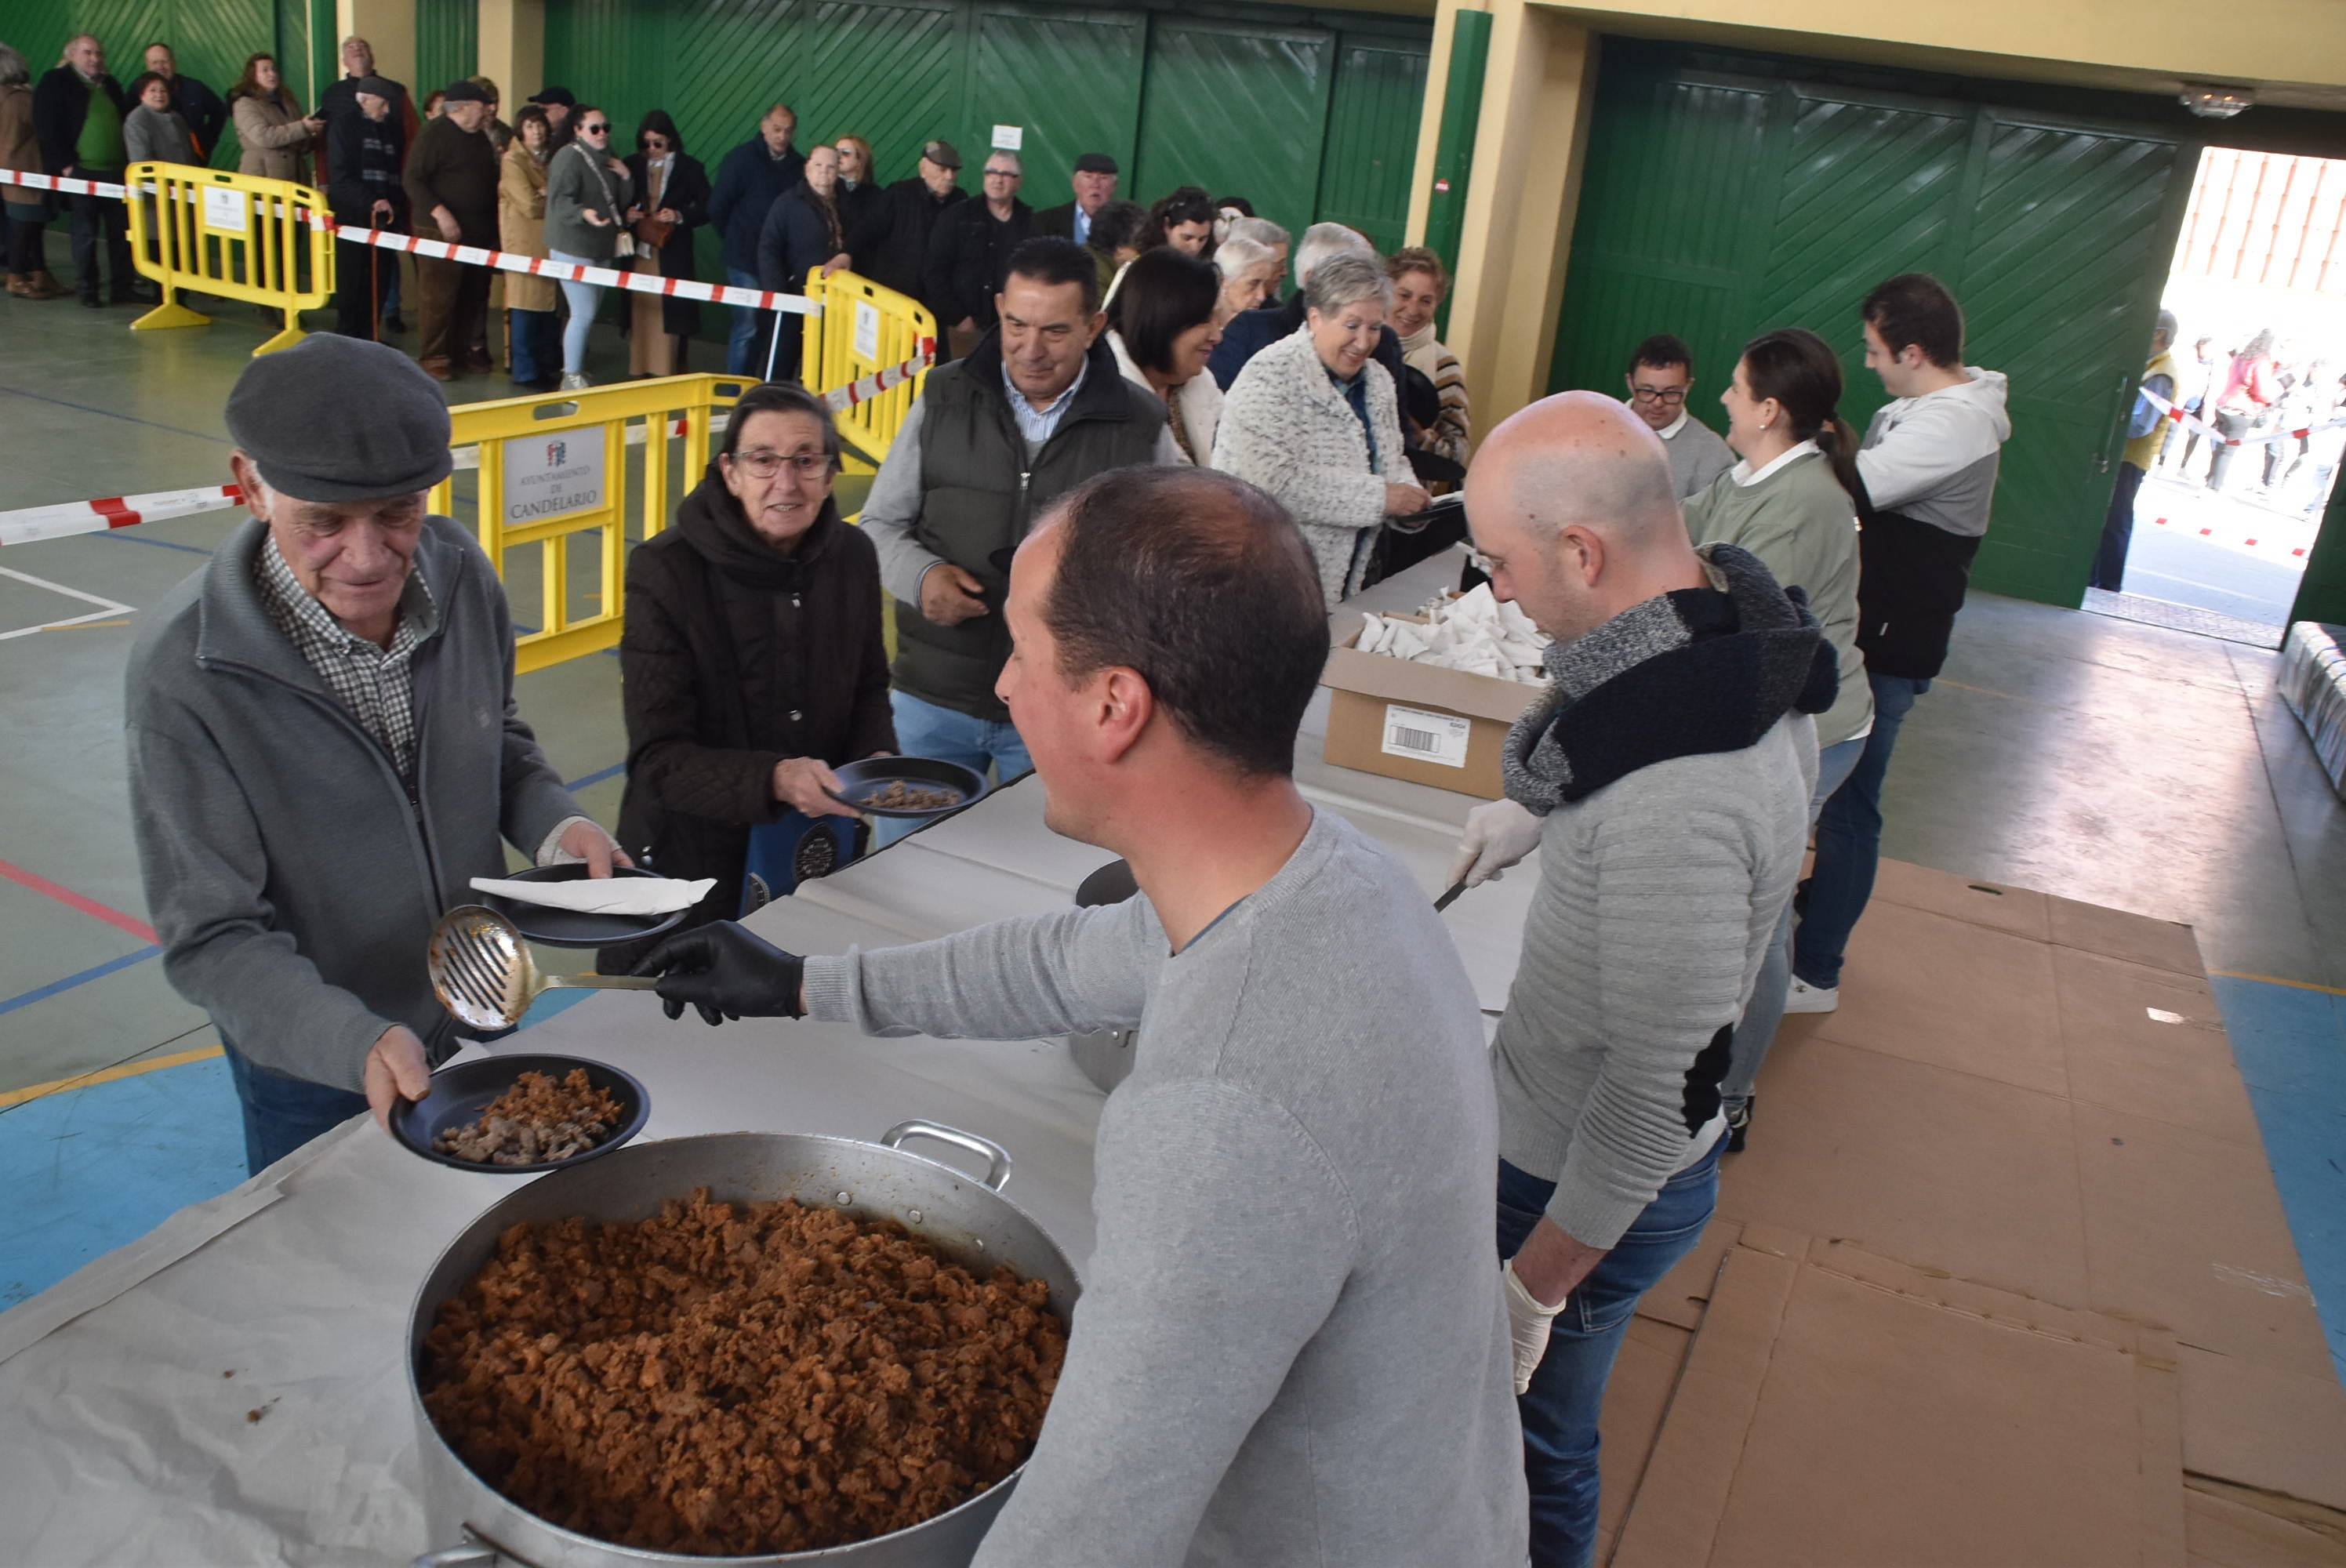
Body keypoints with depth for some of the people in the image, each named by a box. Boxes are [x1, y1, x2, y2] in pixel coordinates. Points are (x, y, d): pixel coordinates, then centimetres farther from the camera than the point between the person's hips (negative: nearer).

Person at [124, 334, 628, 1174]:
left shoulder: (460, 573, -14)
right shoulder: (184, 670, -28)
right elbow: (213, 940, -24)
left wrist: (555, 824, -15)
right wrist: (355, 1043, -40)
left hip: (481, 1012, 4)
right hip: (312, 1069, -4)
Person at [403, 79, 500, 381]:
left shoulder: (479, 136, 16)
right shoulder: (434, 133, -8)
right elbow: (414, 179, -13)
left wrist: (494, 225, 13)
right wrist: (439, 212, -23)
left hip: (479, 231, 8)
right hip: (444, 230, -8)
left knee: (474, 296, 10)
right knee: (439, 296, -5)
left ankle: (465, 352, 21)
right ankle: (434, 359, 2)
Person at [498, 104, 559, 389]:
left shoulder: (550, 160, 18)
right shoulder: (512, 162, -5)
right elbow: (530, 206, -14)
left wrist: (546, 194, -6)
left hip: (550, 241, 7)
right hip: (525, 242, -6)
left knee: (550, 304, 6)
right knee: (526, 307, -5)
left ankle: (549, 366, 15)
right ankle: (525, 372, 0)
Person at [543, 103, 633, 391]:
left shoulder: (605, 159, 14)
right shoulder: (569, 157, -12)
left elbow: (621, 202, 16)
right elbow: (559, 200, -22)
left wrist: (624, 177, -2)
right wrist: (584, 213, -40)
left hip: (601, 248, 9)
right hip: (573, 247, -9)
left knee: (589, 312, 14)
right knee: (583, 313, -12)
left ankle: (577, 370, 25)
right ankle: (571, 378, -4)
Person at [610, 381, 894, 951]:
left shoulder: (852, 555, -4)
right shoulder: (665, 572, -18)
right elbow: (658, 760, -19)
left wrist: (877, 758, -9)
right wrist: (774, 779, -35)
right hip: (692, 857, -4)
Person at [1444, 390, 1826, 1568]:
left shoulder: (1675, 805, -36)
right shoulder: (1736, 622, -6)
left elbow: (1661, 1084, -29)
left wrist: (1533, 1286, -20)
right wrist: (1543, 813, 14)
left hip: (1588, 1182, -9)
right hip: (1560, 1133, 9)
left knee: (1528, 1444, 15)